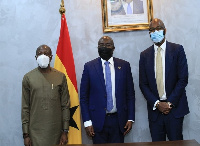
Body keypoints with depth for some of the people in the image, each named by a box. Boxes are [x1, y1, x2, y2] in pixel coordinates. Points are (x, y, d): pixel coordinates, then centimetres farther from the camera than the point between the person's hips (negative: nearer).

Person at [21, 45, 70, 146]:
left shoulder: (60, 77, 1)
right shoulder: (28, 77, 1)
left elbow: (65, 106, 3)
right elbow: (25, 108, 2)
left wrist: (65, 131, 0)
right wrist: (25, 134, 0)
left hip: (56, 131, 1)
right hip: (35, 132, 0)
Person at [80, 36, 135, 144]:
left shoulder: (124, 66, 4)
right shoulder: (89, 67, 0)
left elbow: (130, 94, 6)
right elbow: (83, 97, 1)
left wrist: (130, 119, 1)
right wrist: (87, 122, -5)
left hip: (118, 120, 1)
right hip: (98, 120, -1)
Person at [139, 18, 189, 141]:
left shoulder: (177, 50, 0)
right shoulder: (145, 55, 7)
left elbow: (183, 79, -4)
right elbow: (143, 84, 5)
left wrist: (170, 103, -9)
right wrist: (157, 103, -6)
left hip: (175, 108, -2)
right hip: (155, 109, 2)